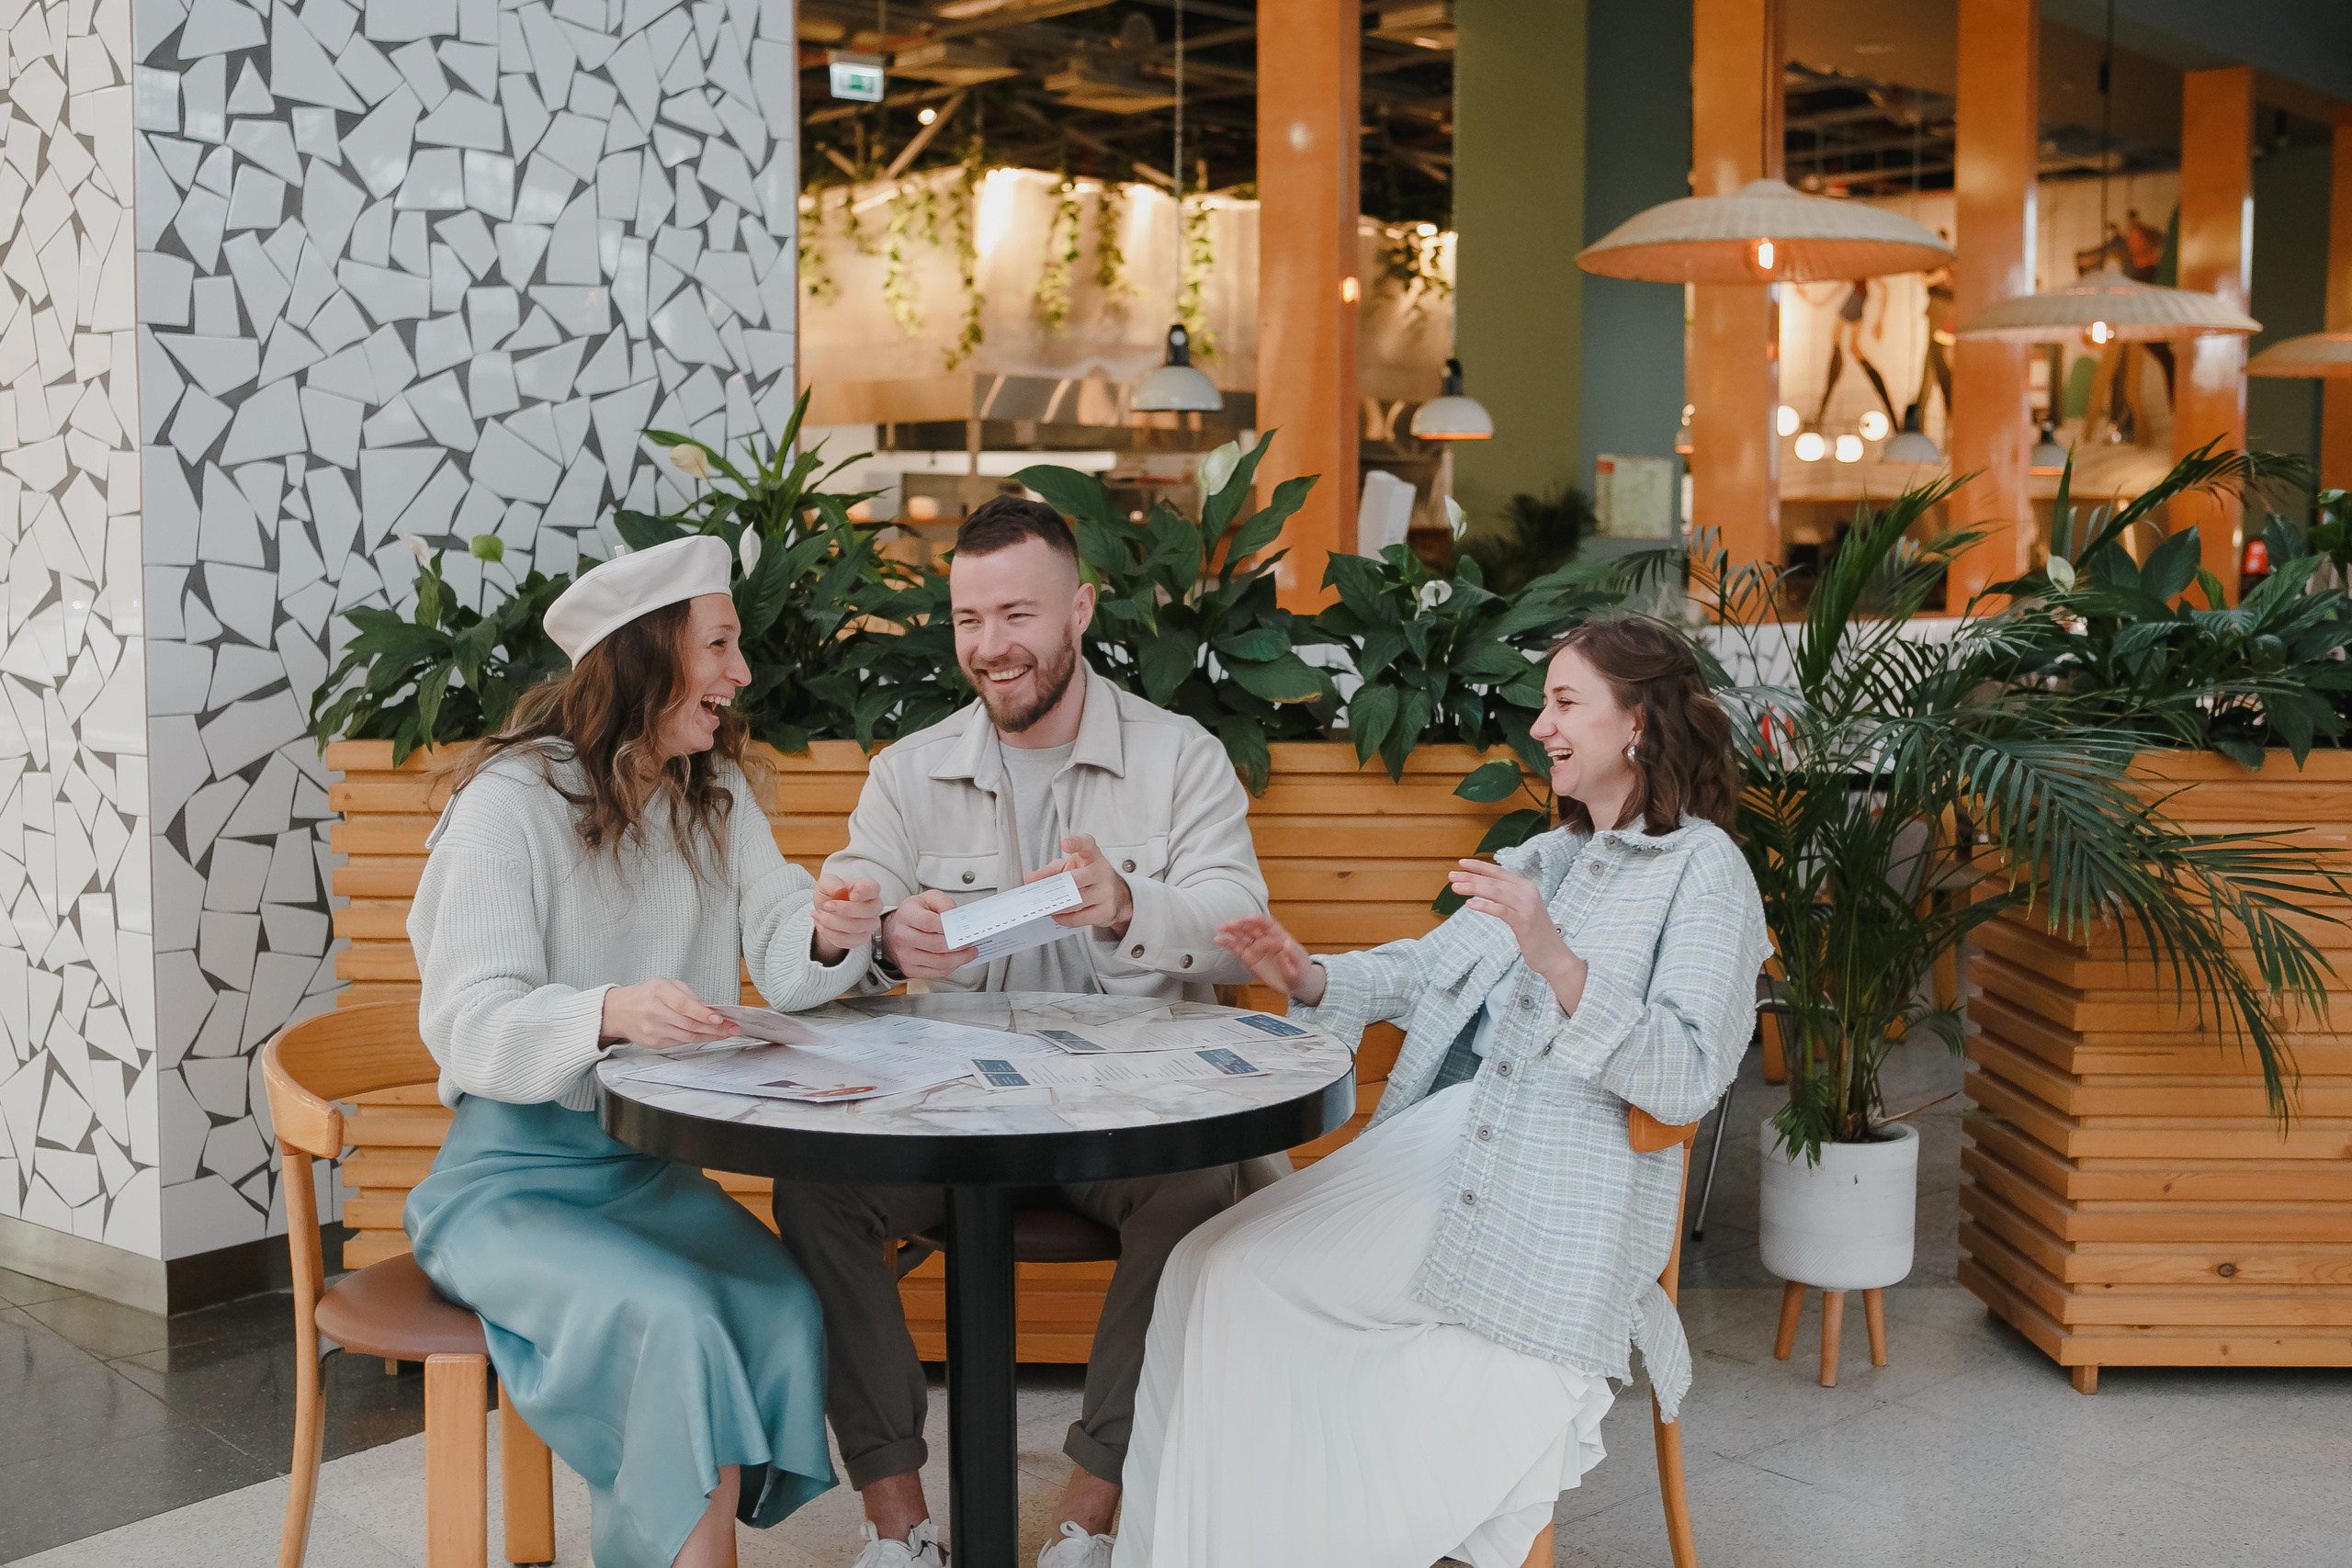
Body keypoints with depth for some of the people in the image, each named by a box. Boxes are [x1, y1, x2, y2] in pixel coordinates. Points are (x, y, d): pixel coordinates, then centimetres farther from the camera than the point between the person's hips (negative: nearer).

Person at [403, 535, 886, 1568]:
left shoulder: (716, 794, 11)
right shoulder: (512, 802, -10)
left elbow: (779, 960, 1)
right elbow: (470, 1025, -19)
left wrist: (828, 934, -23)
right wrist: (610, 1013, -39)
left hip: (653, 1168, 5)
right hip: (514, 1172, -5)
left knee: (787, 1306, -22)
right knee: (669, 1320, -31)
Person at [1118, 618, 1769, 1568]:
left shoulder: (1703, 868, -1)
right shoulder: (1545, 858, 25)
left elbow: (1685, 1080, -13)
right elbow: (1426, 969, 23)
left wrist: (1557, 962, -26)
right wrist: (1311, 980, 4)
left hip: (1547, 1187, -8)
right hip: (1444, 1139, 8)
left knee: (1235, 1273, -19)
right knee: (1212, 1267, -13)